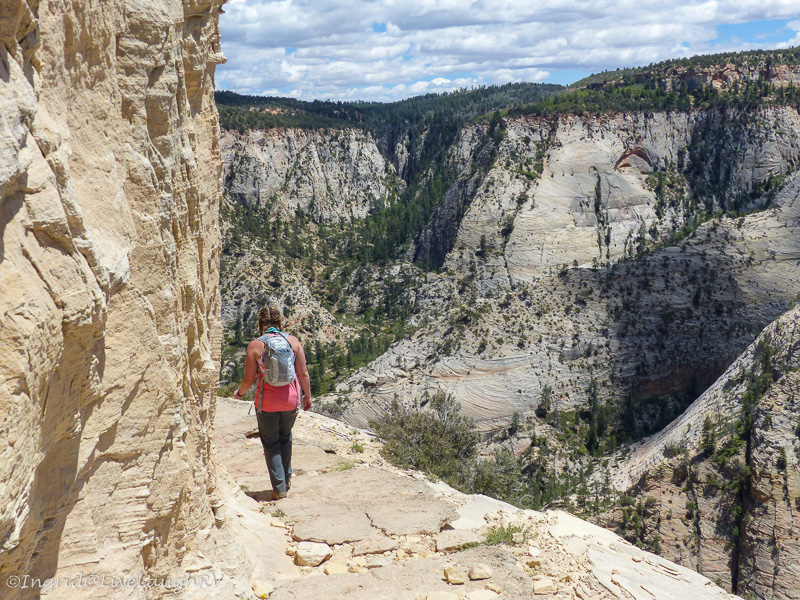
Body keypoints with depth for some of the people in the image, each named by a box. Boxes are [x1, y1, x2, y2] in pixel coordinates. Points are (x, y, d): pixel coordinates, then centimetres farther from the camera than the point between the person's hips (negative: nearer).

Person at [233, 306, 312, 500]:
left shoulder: (255, 345, -9)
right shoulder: (293, 341, -3)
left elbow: (249, 379, -7)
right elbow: (303, 373, -2)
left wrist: (239, 392, 14)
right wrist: (307, 396, 12)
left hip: (267, 402, -3)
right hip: (291, 399, 3)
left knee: (271, 443, 12)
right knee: (285, 437, 26)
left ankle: (279, 488, 12)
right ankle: (286, 478, 36)